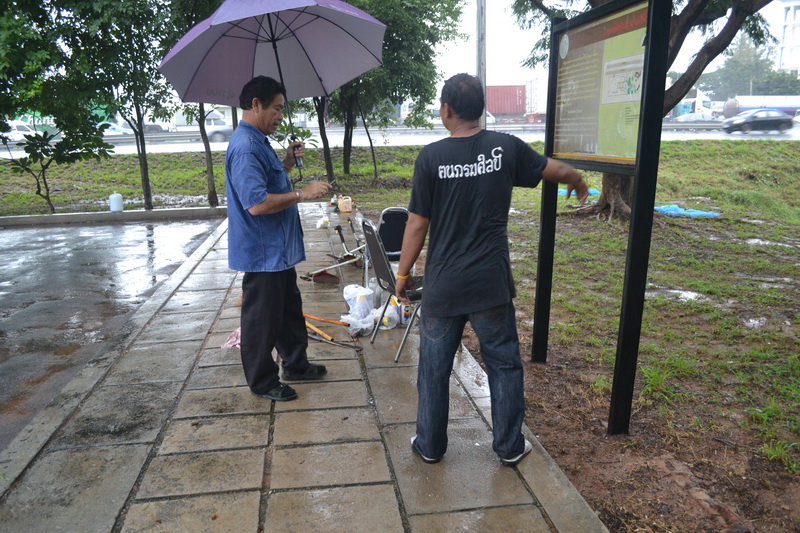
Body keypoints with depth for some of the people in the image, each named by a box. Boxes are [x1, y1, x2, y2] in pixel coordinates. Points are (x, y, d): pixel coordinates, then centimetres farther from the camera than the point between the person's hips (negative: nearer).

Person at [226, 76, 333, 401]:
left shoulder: (258, 141, 12)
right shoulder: (245, 146, -22)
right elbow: (257, 203, -30)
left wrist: (287, 162, 9)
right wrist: (302, 194, -23)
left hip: (279, 249, 11)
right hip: (262, 253, -11)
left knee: (289, 310, 22)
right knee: (262, 320, 5)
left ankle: (295, 364, 38)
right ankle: (262, 382, 21)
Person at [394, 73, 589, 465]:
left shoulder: (431, 157, -9)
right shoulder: (506, 147, -3)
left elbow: (417, 225, -7)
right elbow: (557, 171, 12)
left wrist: (402, 274, 5)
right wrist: (579, 182, 35)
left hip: (442, 286, -1)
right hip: (491, 284, 1)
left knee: (434, 367, 14)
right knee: (504, 364, 16)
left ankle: (430, 445, 29)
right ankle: (509, 446, 28)